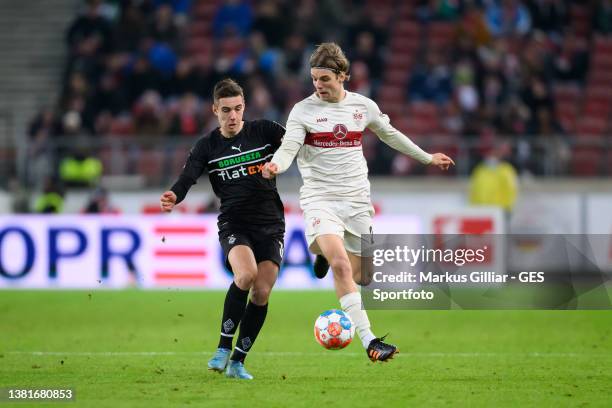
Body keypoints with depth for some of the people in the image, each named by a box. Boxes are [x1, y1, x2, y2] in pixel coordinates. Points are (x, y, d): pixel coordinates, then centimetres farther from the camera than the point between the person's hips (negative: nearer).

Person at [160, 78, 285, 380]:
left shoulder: (264, 132, 2)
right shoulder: (207, 147, 0)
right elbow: (187, 179, -13)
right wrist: (173, 197, -34)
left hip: (270, 225, 2)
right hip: (233, 224, -2)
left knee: (261, 293, -6)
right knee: (245, 275, -29)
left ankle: (237, 362, 9)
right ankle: (223, 349, -17)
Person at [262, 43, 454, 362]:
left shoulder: (364, 106, 6)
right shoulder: (303, 110, -4)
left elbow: (389, 135, 22)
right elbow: (288, 148, -14)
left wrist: (427, 158, 32)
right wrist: (275, 165, -37)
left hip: (357, 200, 4)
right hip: (320, 199, -4)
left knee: (358, 275, 4)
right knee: (341, 266, -25)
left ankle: (324, 252, 39)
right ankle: (369, 340, -26)